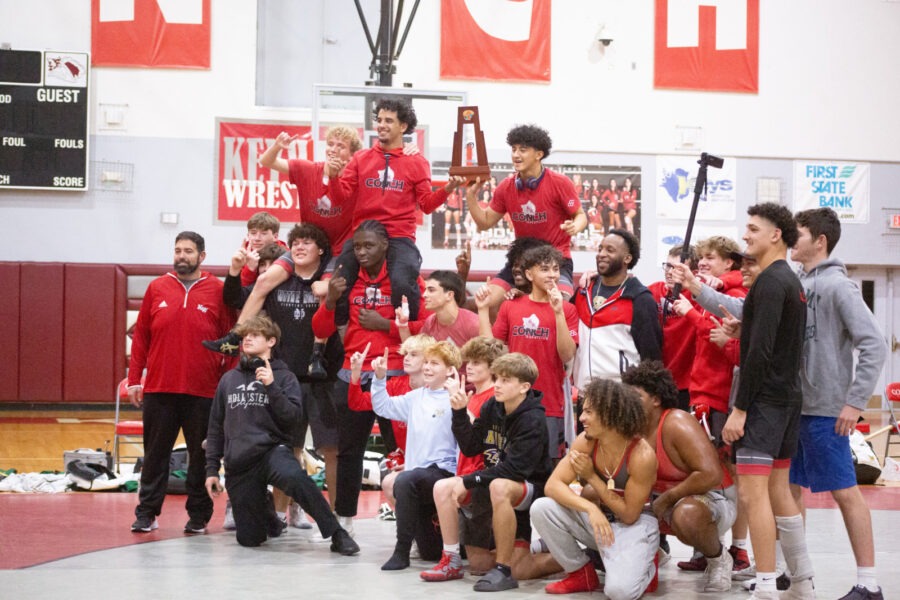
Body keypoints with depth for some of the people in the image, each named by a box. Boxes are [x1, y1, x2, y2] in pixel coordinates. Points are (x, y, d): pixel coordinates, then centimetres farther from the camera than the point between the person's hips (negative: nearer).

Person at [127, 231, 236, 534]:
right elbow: (140, 336, 9)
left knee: (201, 454, 6)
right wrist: (134, 380, 4)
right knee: (155, 453, 6)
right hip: (159, 389, 1)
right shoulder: (157, 288, 7)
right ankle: (146, 513, 12)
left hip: (203, 392, -1)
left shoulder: (218, 291, 2)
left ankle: (199, 515, 15)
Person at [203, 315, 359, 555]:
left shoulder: (284, 377, 5)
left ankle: (337, 535, -31)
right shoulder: (229, 379, 15)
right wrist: (212, 469, 12)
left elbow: (293, 417, -9)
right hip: (238, 465, 4)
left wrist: (271, 386, -17)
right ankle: (266, 515, 35)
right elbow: (216, 428, 17)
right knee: (249, 539, -1)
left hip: (272, 450, -4)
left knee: (293, 476, -40)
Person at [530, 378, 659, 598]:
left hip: (635, 524, -5)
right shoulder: (586, 442, -11)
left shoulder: (642, 456, -25)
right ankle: (581, 573, 1)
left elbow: (629, 514, -18)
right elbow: (553, 485, -17)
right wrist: (590, 508, -34)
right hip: (598, 517, 5)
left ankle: (645, 569, 8)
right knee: (541, 509, -19)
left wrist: (591, 476, -20)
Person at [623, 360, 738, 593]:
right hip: (660, 500, 7)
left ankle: (718, 559, -9)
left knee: (686, 514, -43)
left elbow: (711, 475, -33)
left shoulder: (677, 425, -23)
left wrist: (666, 499, -26)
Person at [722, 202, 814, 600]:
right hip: (788, 397, 10)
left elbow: (760, 350, -20)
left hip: (764, 399, -10)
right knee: (778, 491, 14)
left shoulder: (770, 281, -14)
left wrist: (740, 409, -20)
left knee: (752, 493, -12)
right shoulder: (792, 281, 16)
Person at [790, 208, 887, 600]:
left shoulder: (837, 286, -12)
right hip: (793, 406, 8)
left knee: (844, 492, -4)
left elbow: (874, 344, -16)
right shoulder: (796, 285, 10)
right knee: (789, 488, 13)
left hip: (825, 410, -8)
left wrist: (855, 402, -19)